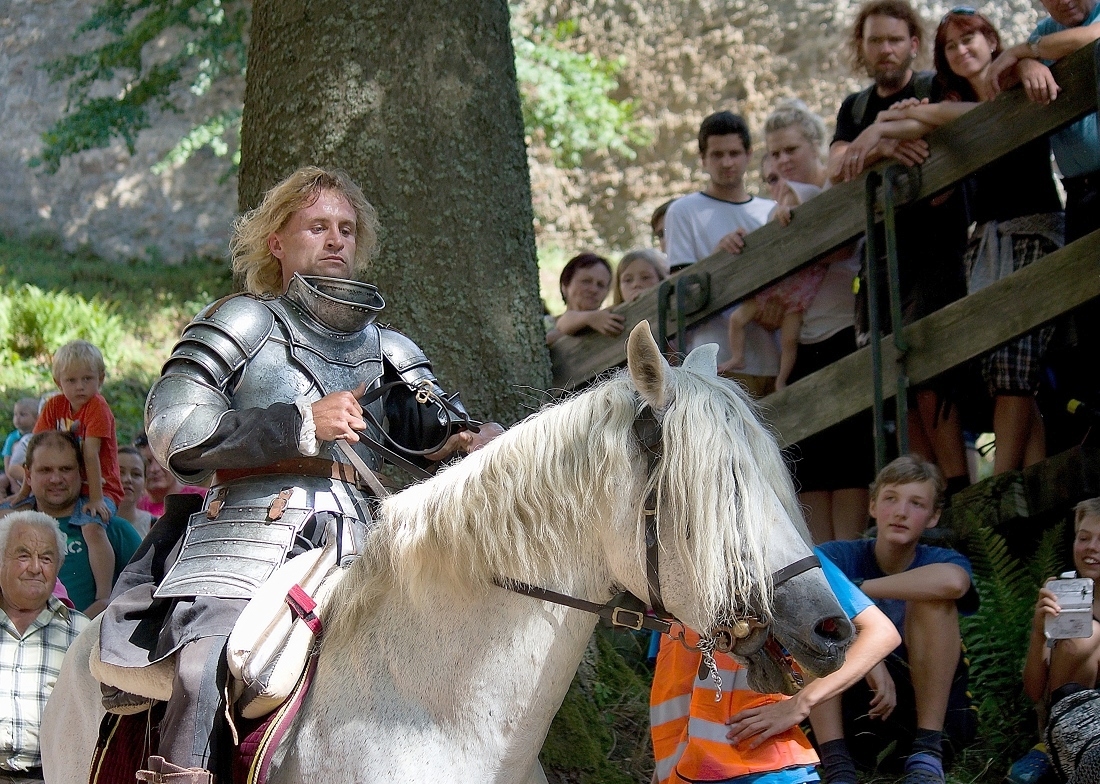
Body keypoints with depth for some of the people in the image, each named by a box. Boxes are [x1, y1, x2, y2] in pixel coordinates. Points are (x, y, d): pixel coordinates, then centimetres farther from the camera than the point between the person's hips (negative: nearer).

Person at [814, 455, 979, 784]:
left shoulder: (938, 561, -3)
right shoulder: (843, 557, -2)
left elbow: (952, 581, -32)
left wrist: (855, 589, -26)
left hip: (934, 708, -1)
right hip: (861, 709, 1)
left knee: (932, 596, -21)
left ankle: (927, 754, -24)